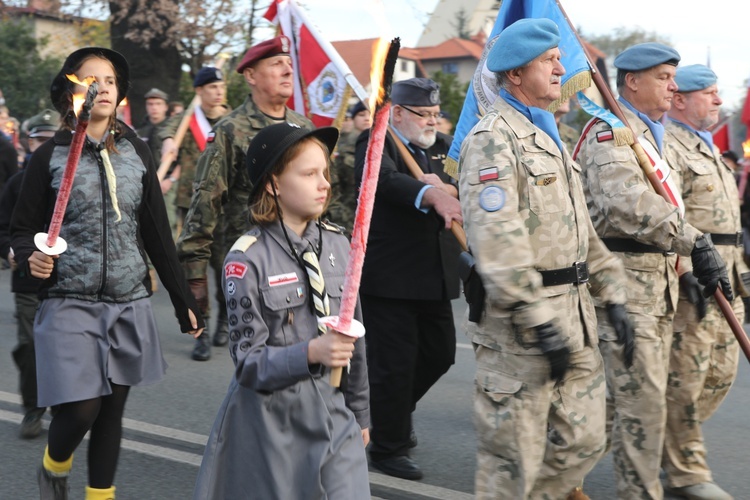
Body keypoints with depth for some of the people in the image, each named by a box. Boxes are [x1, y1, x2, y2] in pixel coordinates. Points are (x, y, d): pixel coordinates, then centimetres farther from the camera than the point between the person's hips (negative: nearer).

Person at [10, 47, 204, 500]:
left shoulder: (135, 151, 5)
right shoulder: (50, 156, -2)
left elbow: (157, 233, 8)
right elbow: (23, 229, 2)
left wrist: (185, 301, 7)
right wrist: (31, 258, -21)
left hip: (129, 305, 3)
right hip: (70, 305, -3)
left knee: (113, 409, 7)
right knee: (81, 409, -7)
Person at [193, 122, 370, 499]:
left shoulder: (338, 245, 3)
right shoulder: (248, 259, -12)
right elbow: (249, 361, -13)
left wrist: (359, 413, 17)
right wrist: (310, 353, -28)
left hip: (333, 413, 4)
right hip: (268, 421, -4)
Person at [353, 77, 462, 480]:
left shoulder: (442, 147, 14)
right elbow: (382, 179, -30)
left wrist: (446, 188, -22)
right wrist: (430, 195, -46)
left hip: (435, 277, 7)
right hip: (389, 277, -7)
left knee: (440, 353, 16)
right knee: (394, 363, 0)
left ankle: (398, 408, 42)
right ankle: (388, 448, 16)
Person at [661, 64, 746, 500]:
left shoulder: (708, 148, 22)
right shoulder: (665, 147, -11)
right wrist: (687, 272, -26)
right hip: (690, 278, -10)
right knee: (686, 375, -3)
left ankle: (668, 438, 29)